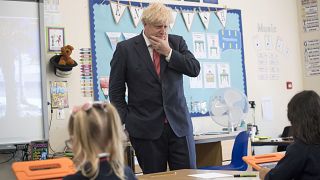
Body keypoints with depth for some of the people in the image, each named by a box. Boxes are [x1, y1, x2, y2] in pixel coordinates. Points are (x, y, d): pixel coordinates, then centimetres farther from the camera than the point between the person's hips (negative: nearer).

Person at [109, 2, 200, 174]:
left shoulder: (177, 42, 8)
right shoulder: (125, 49, 1)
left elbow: (195, 69, -2)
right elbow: (116, 91, 3)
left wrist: (168, 52, -9)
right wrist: (126, 121, -2)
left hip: (179, 123, 3)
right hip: (145, 127, -2)